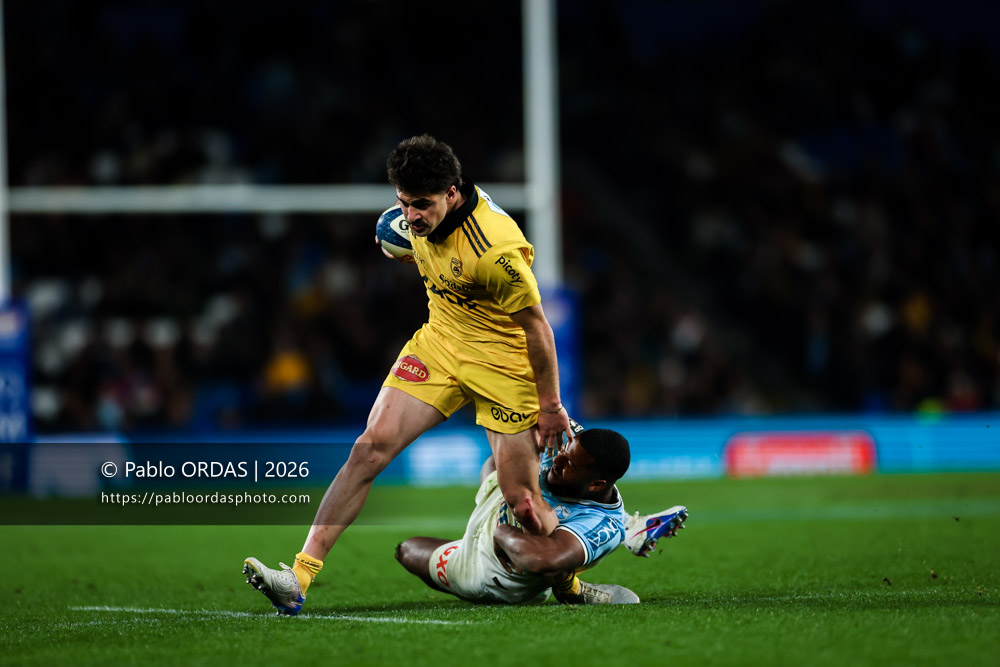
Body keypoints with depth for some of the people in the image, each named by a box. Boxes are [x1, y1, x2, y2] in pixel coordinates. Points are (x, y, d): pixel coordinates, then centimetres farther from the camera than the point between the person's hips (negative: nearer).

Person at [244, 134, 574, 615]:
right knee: (371, 446, -12)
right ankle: (300, 578, -16)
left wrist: (550, 405, -12)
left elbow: (536, 325, -19)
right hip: (438, 343, 6)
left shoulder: (496, 249, -29)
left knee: (523, 506, -6)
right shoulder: (422, 218, -9)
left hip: (502, 365, -6)